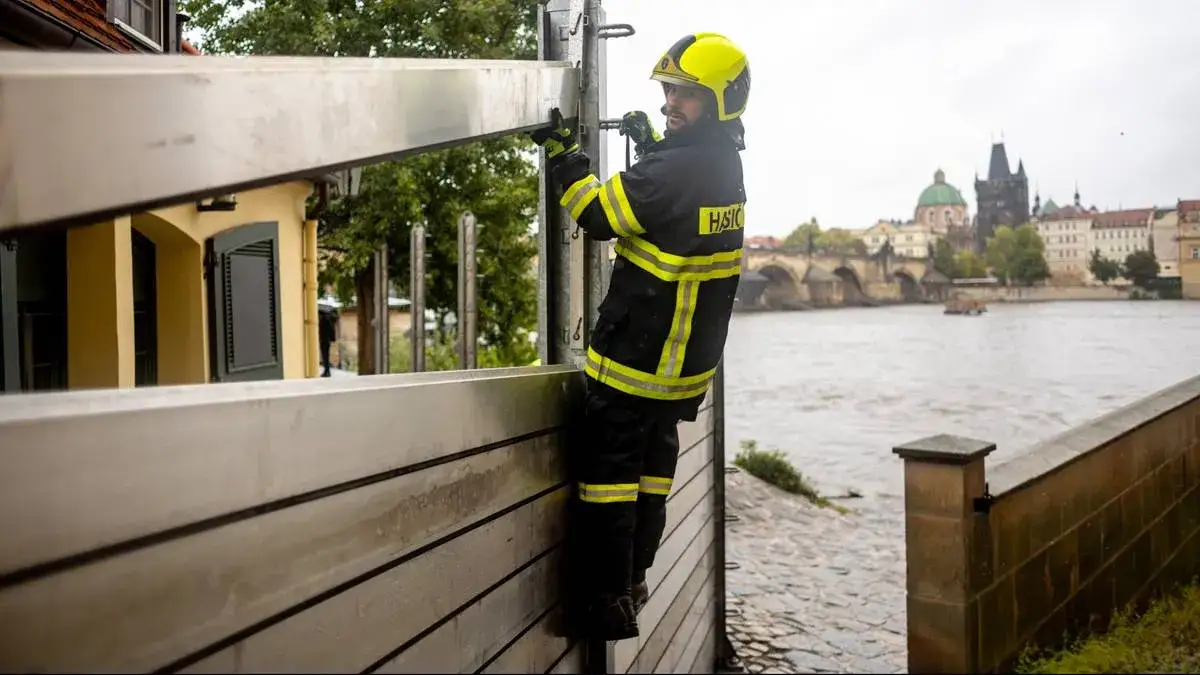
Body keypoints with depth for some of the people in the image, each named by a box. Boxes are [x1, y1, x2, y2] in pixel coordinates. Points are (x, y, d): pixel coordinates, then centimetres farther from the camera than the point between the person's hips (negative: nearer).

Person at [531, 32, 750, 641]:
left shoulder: (677, 168, -20)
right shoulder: (722, 164, 9)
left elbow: (601, 215, -18)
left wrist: (561, 153, -11)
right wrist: (653, 147, 18)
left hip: (635, 355, -9)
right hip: (686, 359, 10)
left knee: (608, 469, 0)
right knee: (653, 464, 17)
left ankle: (610, 605, 8)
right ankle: (633, 582, 30)